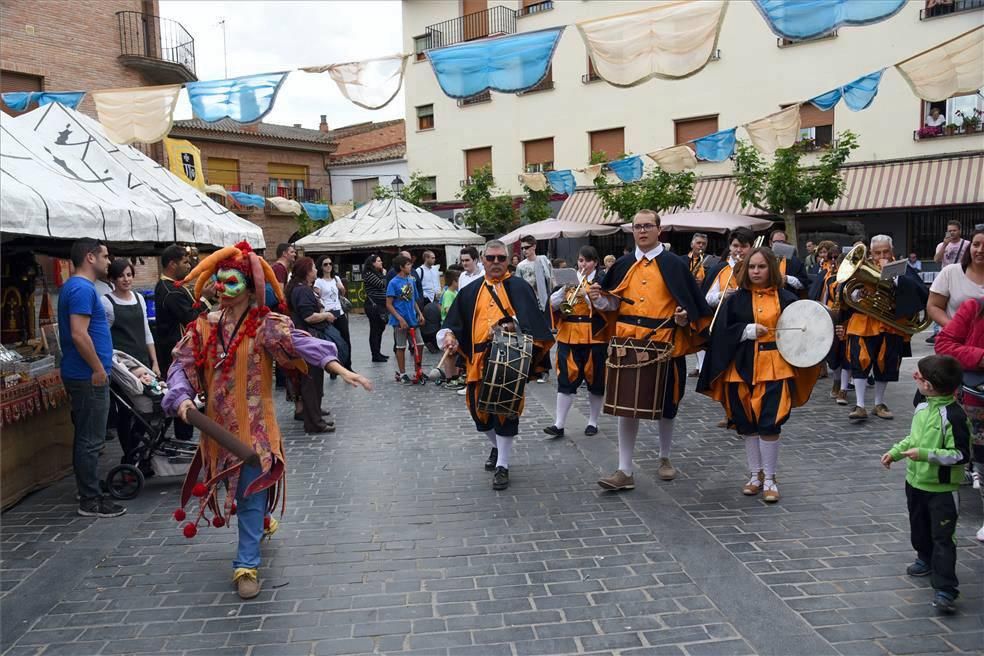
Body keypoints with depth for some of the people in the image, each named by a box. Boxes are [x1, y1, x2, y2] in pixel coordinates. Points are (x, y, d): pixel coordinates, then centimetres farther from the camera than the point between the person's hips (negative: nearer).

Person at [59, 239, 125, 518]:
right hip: (89, 377, -11)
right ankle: (90, 502, 3)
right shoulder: (83, 289, -16)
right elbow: (79, 334, -24)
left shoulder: (73, 287, 16)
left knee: (85, 438, 16)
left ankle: (87, 493, 25)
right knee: (90, 440, -4)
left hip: (80, 375, 11)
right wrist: (98, 368, -18)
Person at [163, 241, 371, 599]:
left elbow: (300, 344, -25)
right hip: (218, 424, 5)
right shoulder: (204, 326, 1)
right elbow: (182, 365, 1)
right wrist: (182, 398, -18)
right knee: (233, 486, 22)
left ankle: (247, 565, 8)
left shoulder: (265, 326, -12)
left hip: (254, 424, -5)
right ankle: (262, 519, 51)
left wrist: (341, 370, -37)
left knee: (251, 492, -4)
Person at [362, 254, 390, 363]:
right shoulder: (369, 274, -11)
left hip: (380, 305, 9)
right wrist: (384, 275, -3)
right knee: (375, 330, -5)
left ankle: (378, 353, 22)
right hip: (373, 305, -9)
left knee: (380, 329, 13)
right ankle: (375, 355, 0)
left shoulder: (377, 273, 17)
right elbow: (382, 285, -17)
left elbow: (383, 288, 17)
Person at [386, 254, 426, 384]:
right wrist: (400, 319, -18)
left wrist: (420, 313, 6)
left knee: (419, 344, 6)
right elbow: (389, 305, -11)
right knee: (401, 347, 5)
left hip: (413, 319, 6)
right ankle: (402, 374, 17)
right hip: (400, 320, -6)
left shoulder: (411, 280, 7)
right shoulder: (394, 283, -11)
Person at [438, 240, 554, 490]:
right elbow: (455, 321, 14)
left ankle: (502, 465, 11)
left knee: (505, 410, -1)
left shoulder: (519, 288, 2)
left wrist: (515, 327, -29)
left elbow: (531, 319, -11)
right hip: (479, 360, 4)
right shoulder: (471, 291, 14)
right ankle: (496, 445, 39)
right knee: (479, 409, 10)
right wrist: (449, 335, -6)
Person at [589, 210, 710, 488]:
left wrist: (684, 317, -20)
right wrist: (598, 298, -6)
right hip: (628, 346, 2)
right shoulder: (623, 265, 10)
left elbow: (691, 304, 1)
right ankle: (625, 471, 5)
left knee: (665, 405, 12)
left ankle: (665, 458, 34)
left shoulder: (674, 264, 0)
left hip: (664, 346, -2)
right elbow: (613, 304, 14)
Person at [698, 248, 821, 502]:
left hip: (775, 367, -1)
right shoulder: (736, 300, 4)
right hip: (743, 367, 2)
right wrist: (747, 331, -12)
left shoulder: (786, 299, 4)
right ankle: (755, 474, 24)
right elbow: (722, 331, -1)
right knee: (747, 423, 8)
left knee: (770, 423, -6)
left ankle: (769, 478, 9)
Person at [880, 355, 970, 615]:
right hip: (915, 481, 8)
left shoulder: (953, 416, -24)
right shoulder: (923, 407, 2)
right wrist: (895, 452, 11)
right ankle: (926, 559, 49)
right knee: (919, 527, 25)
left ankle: (945, 590, -2)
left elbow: (961, 454, -25)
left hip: (942, 489, -8)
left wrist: (925, 455, -29)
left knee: (942, 538, -5)